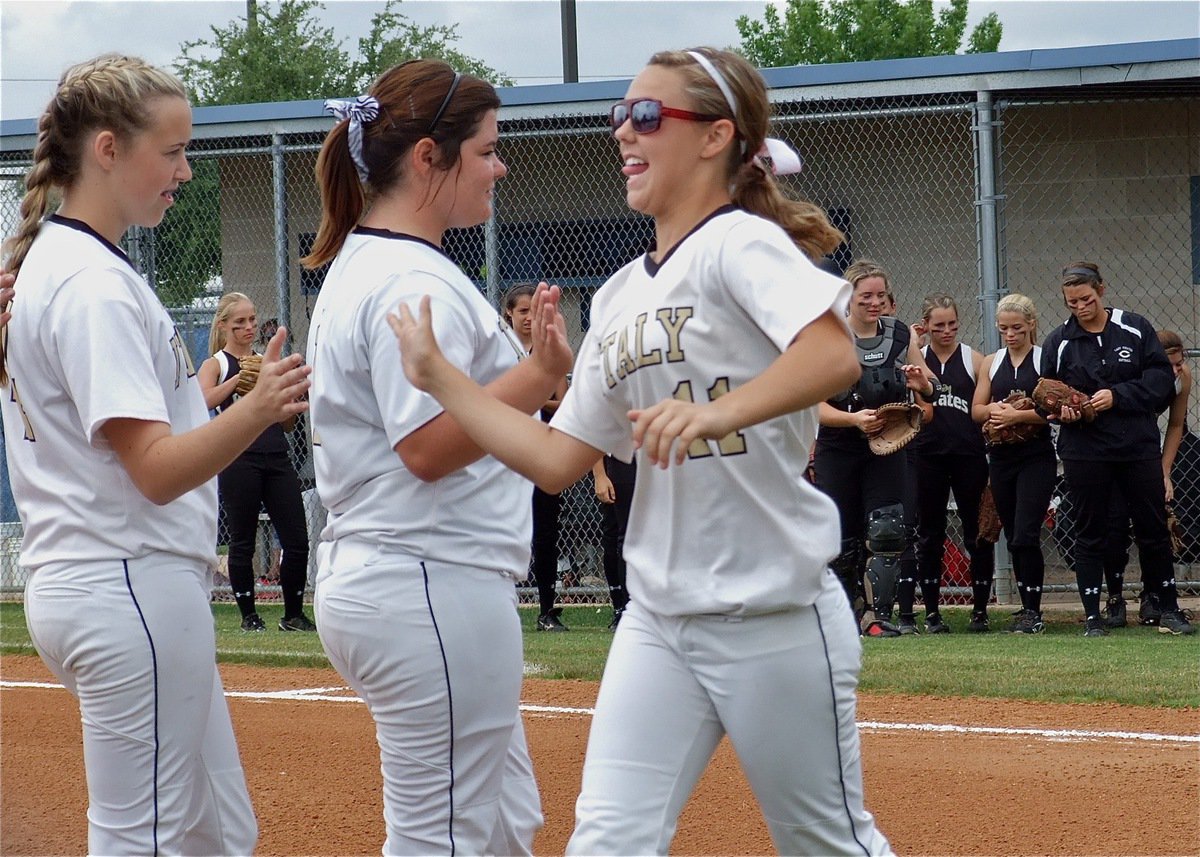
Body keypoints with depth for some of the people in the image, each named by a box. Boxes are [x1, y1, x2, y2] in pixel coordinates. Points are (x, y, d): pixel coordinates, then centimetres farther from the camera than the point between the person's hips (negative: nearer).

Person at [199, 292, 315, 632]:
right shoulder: (216, 364, 5)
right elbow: (204, 400, -18)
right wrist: (241, 377, -19)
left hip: (277, 458, 4)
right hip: (240, 460, -4)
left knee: (297, 540, -1)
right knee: (242, 542, 0)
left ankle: (293, 614, 10)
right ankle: (248, 614, 11)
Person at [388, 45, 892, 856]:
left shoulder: (738, 241, -10)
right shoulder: (620, 295, 13)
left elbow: (834, 355, -29)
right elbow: (557, 459, 11)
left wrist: (717, 412, -43)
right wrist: (439, 375, 7)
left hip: (775, 614, -7)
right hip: (659, 620, 7)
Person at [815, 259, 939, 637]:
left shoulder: (900, 334, 3)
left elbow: (932, 390, 16)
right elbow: (817, 406, -13)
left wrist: (921, 385, -8)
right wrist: (854, 419, -29)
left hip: (887, 449, 2)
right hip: (838, 452, -1)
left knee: (887, 534, -13)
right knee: (843, 540, 6)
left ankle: (881, 614, -11)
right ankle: (852, 610, 23)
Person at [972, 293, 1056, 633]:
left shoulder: (1045, 360, -3)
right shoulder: (991, 363, 12)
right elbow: (976, 410, 10)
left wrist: (1018, 415, -20)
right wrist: (993, 410, -11)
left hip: (1037, 456, -5)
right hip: (1001, 457, 5)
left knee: (1025, 536, -14)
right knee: (1013, 538, 9)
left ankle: (1032, 611, -7)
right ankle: (1027, 608, 17)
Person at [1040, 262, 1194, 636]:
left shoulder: (1135, 329, 0)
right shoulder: (1058, 342, 2)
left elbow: (1161, 378, -5)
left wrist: (1118, 396, -16)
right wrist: (1062, 409, -14)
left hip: (1139, 446, 0)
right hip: (1084, 450, 0)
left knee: (1153, 528, 6)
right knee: (1089, 533, 3)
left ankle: (1169, 609, 18)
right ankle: (1092, 616, 10)